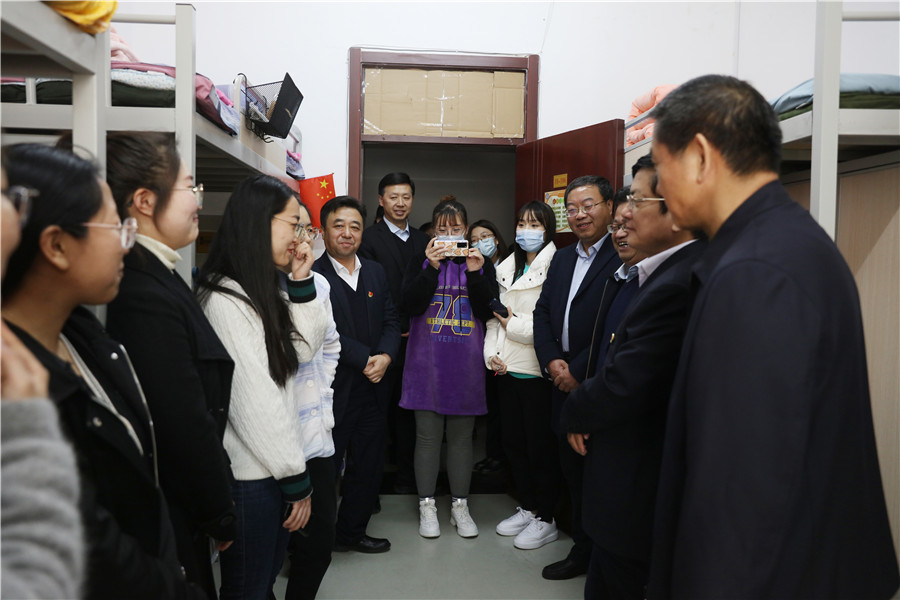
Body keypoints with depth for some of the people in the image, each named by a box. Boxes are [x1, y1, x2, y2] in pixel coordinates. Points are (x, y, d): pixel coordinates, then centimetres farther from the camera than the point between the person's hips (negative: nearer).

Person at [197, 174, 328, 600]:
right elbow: (252, 400, -22)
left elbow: (302, 350, 12)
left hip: (276, 467, 9)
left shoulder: (264, 292, 8)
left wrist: (300, 283, 1)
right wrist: (295, 478, -15)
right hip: (250, 474, -9)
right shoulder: (225, 300, -21)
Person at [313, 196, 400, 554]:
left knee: (368, 467, 16)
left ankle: (351, 532, 35)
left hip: (372, 390, 6)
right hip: (331, 391, -6)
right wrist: (365, 360, -17)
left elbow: (391, 320, 8)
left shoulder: (375, 272, 12)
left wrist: (385, 356, -10)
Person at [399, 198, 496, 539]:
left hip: (466, 364, 1)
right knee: (428, 436, 5)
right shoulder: (421, 262, 5)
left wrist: (475, 274, -15)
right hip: (427, 362, -1)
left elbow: (487, 312, -3)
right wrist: (432, 268, -18)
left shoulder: (481, 263, 7)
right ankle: (427, 506, 18)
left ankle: (460, 506, 22)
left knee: (461, 436, 9)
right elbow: (410, 305, -9)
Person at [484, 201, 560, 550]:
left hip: (537, 370, -7)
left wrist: (515, 324, -10)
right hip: (508, 368, 7)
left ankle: (545, 520, 19)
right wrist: (492, 353, 1)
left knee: (541, 445, 4)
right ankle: (527, 508, 32)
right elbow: (495, 315, 13)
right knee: (513, 442, 15)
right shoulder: (507, 269, 14)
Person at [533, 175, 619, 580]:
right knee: (573, 474, 17)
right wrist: (551, 361, -2)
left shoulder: (623, 258, -12)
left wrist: (578, 371, -16)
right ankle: (581, 551, 34)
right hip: (564, 382, 7)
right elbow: (542, 313, 13)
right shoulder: (561, 259, 14)